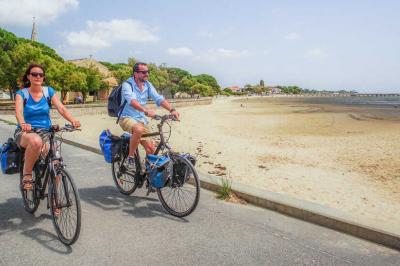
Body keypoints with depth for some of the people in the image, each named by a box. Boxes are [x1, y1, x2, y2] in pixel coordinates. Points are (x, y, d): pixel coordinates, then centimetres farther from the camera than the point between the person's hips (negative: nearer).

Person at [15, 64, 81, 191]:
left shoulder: (49, 92, 6)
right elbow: (19, 111, -18)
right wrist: (23, 124, -41)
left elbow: (61, 108, -8)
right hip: (25, 133, -2)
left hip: (46, 133, 2)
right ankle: (27, 174, -18)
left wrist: (73, 120, -28)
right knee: (36, 141, -40)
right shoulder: (22, 93, 0)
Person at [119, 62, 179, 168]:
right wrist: (146, 110, -48)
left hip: (141, 119, 6)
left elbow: (159, 98, -7)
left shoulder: (148, 85, 3)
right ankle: (130, 157, -18)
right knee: (139, 129, -38)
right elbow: (131, 100, -32)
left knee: (151, 149, -3)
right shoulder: (127, 84, -13)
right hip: (127, 118, -5)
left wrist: (172, 109, -25)